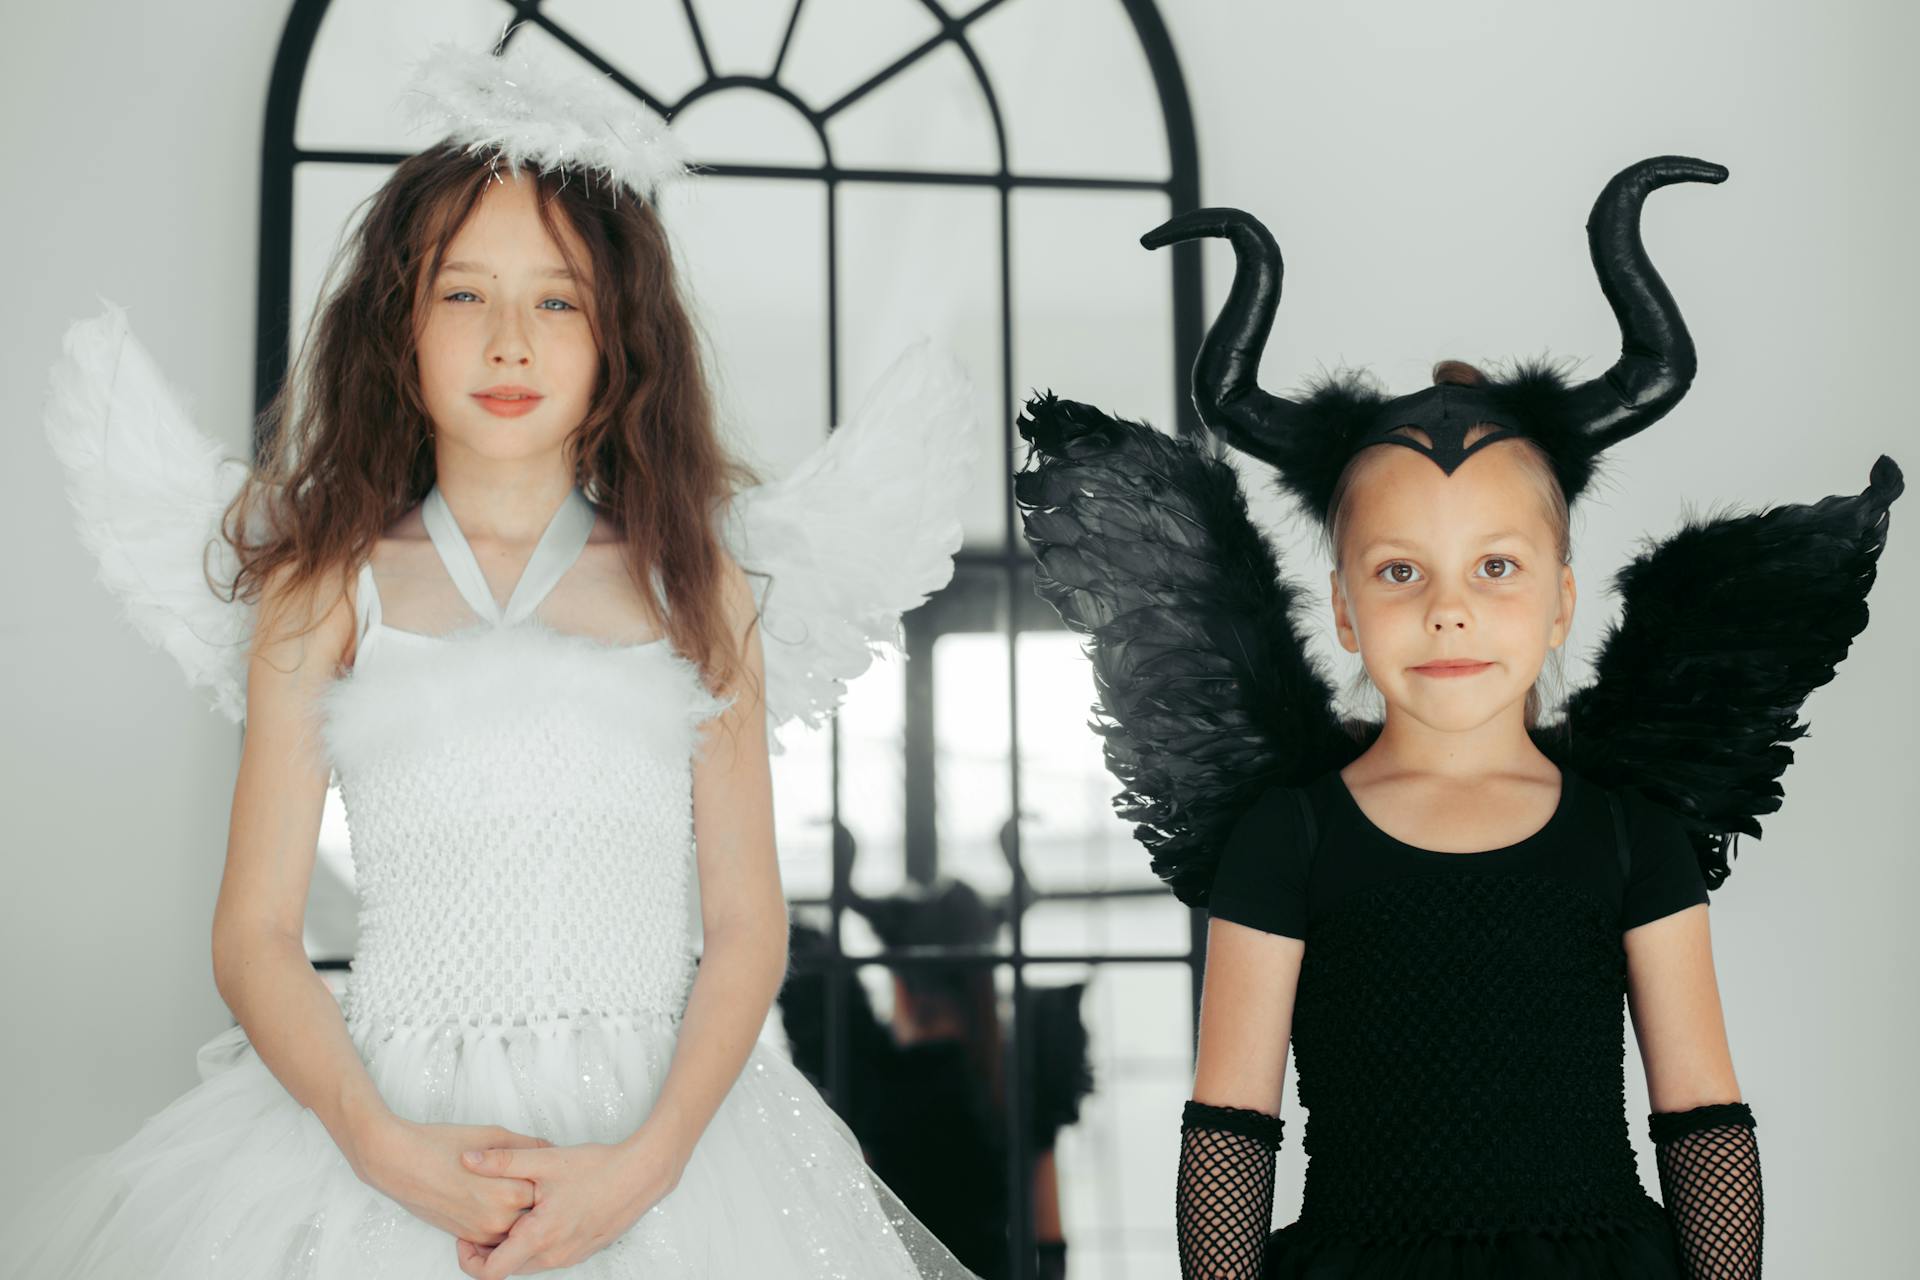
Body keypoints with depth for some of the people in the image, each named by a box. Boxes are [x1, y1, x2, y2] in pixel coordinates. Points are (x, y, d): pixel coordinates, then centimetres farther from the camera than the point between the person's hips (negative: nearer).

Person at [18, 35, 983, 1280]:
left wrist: (645, 1162, -12)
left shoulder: (695, 590, 6)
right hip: (381, 1128, 0)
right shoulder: (325, 592, 5)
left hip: (659, 1132, 1)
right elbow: (254, 934, 1)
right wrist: (387, 1149, -14)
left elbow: (748, 927, 3)